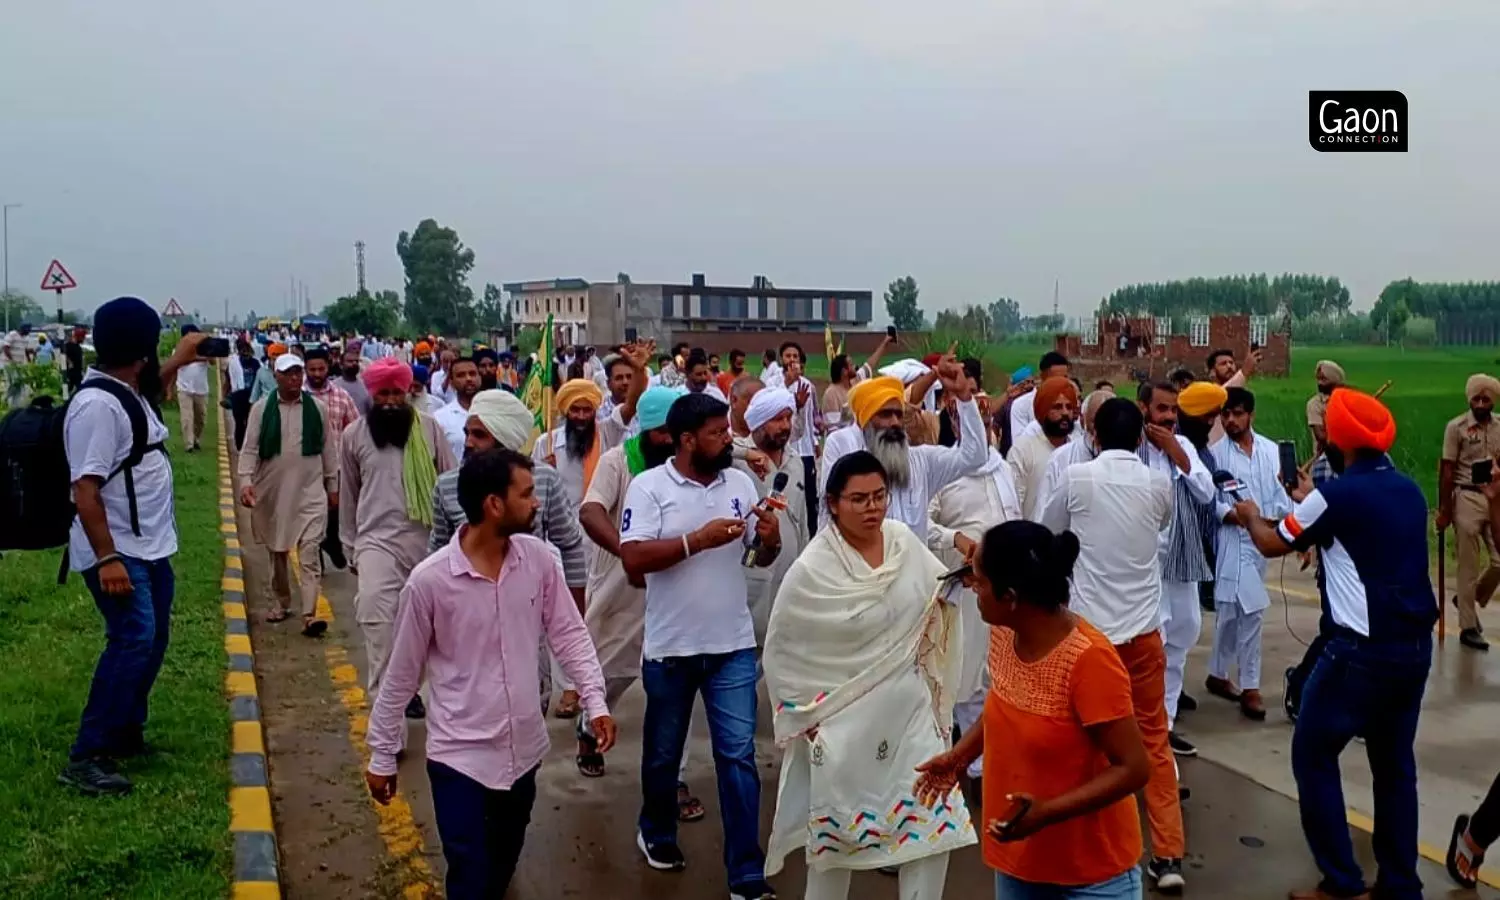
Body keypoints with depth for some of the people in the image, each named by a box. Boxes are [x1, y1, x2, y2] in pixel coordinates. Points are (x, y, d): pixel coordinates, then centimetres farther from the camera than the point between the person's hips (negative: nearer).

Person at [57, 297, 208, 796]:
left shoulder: (129, 392, 8)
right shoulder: (97, 405, -22)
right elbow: (85, 491, -26)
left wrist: (176, 363, 30)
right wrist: (107, 559, -29)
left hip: (150, 547, 10)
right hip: (118, 553, -10)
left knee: (151, 641, 16)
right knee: (134, 641, -18)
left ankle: (125, 733, 30)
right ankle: (86, 757, -14)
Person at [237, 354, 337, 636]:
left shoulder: (317, 407, 1)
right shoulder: (261, 409, -1)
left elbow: (328, 448, 7)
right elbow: (250, 449, -4)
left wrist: (333, 486, 8)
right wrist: (246, 481, -19)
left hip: (310, 491, -1)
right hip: (273, 492, 1)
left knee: (309, 552, -9)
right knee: (277, 552, 15)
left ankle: (309, 615, -12)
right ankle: (282, 604, 32)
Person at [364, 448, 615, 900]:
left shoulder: (539, 558, -7)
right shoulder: (429, 580, -18)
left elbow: (568, 632, 1)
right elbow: (402, 673, -7)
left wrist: (595, 701, -11)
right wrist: (382, 755, 0)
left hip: (523, 749, 5)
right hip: (459, 755, -4)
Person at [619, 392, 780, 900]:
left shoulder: (740, 483, 2)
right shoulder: (649, 486, -10)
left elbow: (759, 558, 9)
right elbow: (633, 559, -19)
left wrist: (771, 540, -14)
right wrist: (699, 539, -25)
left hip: (732, 646, 2)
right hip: (671, 647, -2)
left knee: (738, 755, 2)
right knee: (663, 752, 17)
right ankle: (657, 833, 43)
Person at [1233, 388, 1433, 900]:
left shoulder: (1338, 495, -12)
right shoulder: (1409, 491, 8)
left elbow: (1273, 545, 3)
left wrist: (1251, 516, 23)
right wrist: (1312, 503, 38)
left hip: (1361, 651, -7)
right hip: (1415, 647, 7)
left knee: (1313, 756, 6)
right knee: (1395, 764, 16)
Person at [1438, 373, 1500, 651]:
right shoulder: (1457, 427, -6)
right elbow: (1447, 471, -7)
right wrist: (1443, 510, -9)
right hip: (1467, 499, -4)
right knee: (1469, 566, 1)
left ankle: (1470, 600, 29)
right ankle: (1468, 627, 9)